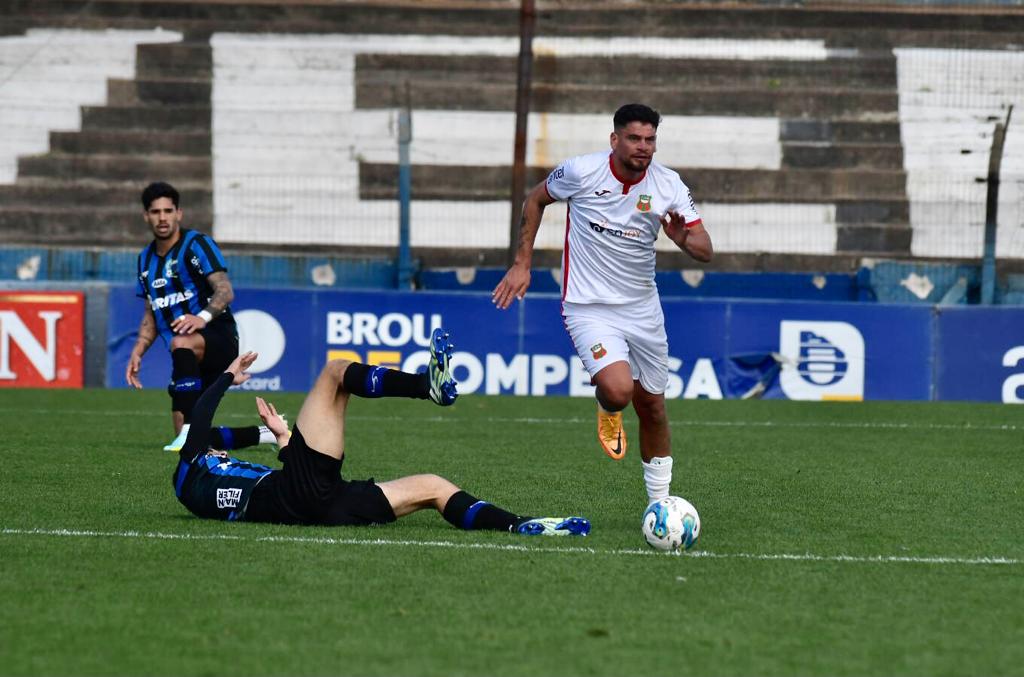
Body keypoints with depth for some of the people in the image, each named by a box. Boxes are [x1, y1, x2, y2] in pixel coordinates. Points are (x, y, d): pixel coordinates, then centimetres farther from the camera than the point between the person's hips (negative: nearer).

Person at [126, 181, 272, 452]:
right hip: (189, 359, 8)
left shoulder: (196, 244, -7)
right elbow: (151, 314, 23)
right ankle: (267, 434, 24)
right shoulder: (146, 259, 15)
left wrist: (203, 317, -38)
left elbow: (225, 291, -20)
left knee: (180, 343, -43)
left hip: (219, 336, -8)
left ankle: (189, 432, -46)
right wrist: (137, 353, 10)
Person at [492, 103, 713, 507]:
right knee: (618, 390, -26)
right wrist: (522, 264, 3)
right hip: (589, 308, -4)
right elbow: (536, 200, 6)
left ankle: (660, 503, 28)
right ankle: (608, 413, 13)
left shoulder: (668, 185, -8)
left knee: (652, 407, 11)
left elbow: (705, 250, -9)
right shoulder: (581, 172, -14)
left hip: (643, 308, 4)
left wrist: (683, 239, -33)